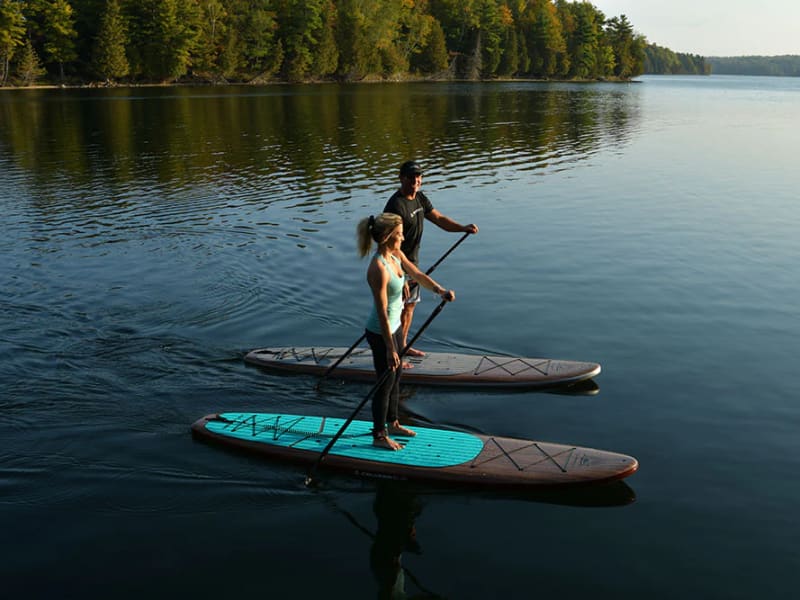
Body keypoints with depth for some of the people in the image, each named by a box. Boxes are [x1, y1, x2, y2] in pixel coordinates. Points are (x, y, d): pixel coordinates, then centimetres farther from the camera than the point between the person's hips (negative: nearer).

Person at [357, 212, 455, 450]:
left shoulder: (396, 255, -2)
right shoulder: (379, 269, -30)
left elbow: (417, 275, 4)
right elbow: (382, 313, -27)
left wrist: (439, 290, -16)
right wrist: (390, 348, -24)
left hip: (395, 326, 9)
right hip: (380, 333, -9)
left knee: (395, 379, 23)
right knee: (385, 384, 7)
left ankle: (392, 423, 42)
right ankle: (379, 435, 24)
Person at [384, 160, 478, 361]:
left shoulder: (420, 198, 5)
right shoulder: (396, 205, -25)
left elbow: (439, 219, 9)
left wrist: (463, 228, -10)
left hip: (412, 261, 9)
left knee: (410, 305, 20)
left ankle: (402, 345, 35)